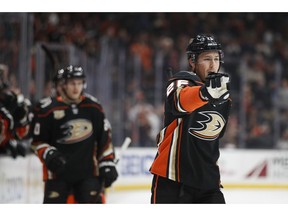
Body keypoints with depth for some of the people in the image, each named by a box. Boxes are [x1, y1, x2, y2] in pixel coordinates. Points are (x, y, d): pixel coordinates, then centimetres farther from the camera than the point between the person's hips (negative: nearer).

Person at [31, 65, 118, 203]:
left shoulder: (93, 107, 3)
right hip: (58, 172, -2)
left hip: (88, 171, 2)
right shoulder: (48, 110, -6)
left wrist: (107, 164, 4)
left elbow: (105, 139, 9)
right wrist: (50, 156, -17)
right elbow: (37, 142, -1)